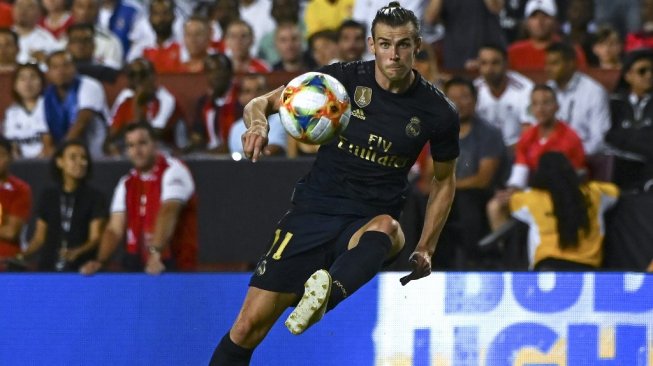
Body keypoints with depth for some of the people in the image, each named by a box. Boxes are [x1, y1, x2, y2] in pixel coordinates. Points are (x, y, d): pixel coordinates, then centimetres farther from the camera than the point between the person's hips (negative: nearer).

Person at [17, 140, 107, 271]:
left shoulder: (94, 196, 2)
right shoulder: (48, 195, 11)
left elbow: (96, 238, -5)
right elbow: (40, 237, 13)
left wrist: (77, 252, -25)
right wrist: (23, 255, -5)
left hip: (80, 268, -2)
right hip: (48, 268, 2)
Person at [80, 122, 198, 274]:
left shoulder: (173, 171, -5)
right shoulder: (127, 183, 14)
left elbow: (168, 212, -21)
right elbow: (115, 230, 7)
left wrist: (156, 253, -35)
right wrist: (100, 261, -12)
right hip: (136, 268, 5)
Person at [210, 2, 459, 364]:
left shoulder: (437, 111, -2)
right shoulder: (344, 79, -4)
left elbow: (444, 180, 15)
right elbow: (261, 103, 0)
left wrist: (425, 249, 10)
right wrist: (257, 122, -24)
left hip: (368, 223, -1)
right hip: (313, 211, 1)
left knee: (386, 227, -40)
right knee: (249, 326, -8)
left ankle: (325, 296, -65)